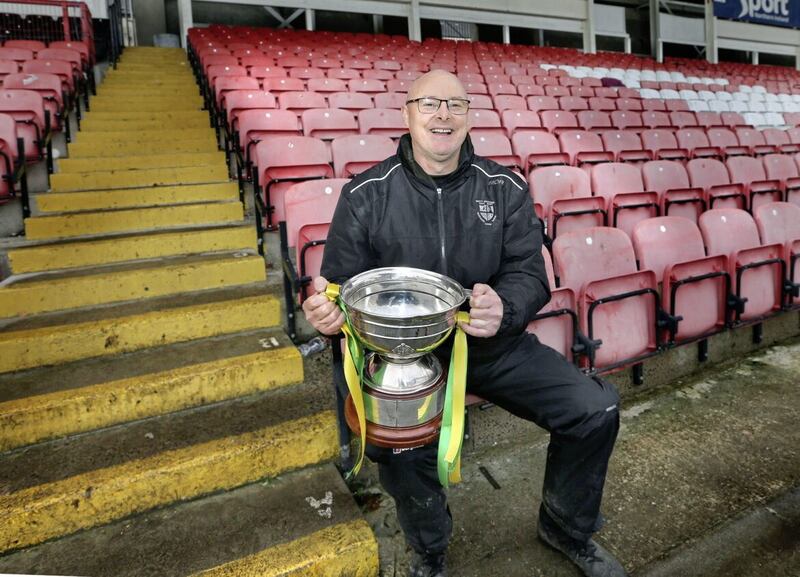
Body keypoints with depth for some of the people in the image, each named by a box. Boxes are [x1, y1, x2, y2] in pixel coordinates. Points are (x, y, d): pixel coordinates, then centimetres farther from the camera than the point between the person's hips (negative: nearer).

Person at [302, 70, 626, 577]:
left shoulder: (505, 188, -2)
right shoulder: (366, 196, -6)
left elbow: (529, 274, -6)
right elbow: (343, 283, -4)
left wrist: (504, 308, -29)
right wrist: (328, 310, -28)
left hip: (496, 345, 3)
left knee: (596, 410, -8)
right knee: (403, 453, -28)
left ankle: (566, 527, 25)